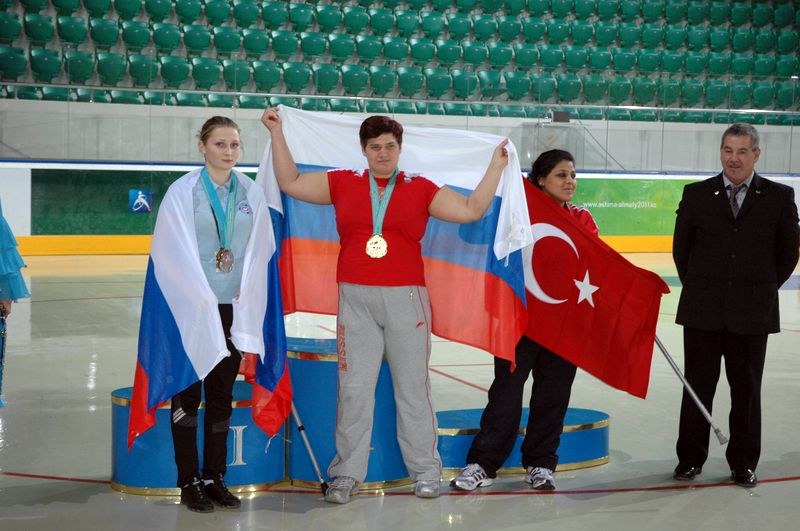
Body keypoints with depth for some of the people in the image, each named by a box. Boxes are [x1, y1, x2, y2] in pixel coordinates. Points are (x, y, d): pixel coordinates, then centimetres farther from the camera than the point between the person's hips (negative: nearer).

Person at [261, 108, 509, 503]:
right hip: (356, 300, 1)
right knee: (354, 389, 3)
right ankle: (347, 474, 11)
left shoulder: (420, 189, 6)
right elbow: (290, 182, 11)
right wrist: (277, 133, 11)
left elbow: (472, 210, 5)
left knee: (412, 387, 5)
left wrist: (495, 167, 4)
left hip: (405, 297, -1)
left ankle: (425, 470, 15)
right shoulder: (342, 183, 9)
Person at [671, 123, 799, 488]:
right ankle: (690, 458, 19)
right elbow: (681, 247, 8)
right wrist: (698, 289, 7)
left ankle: (744, 462, 20)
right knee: (698, 387, 7)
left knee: (746, 390, 8)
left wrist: (762, 290, 5)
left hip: (753, 313, 0)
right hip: (703, 311, 1)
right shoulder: (697, 194, 2)